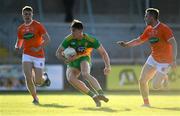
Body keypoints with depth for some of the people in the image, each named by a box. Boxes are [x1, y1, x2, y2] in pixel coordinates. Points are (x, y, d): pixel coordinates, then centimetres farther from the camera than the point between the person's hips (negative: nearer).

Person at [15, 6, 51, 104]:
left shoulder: (38, 25, -5)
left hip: (39, 56, -3)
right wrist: (17, 47, -4)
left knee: (38, 81, -4)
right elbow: (19, 41, 21)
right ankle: (35, 98, 2)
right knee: (28, 78, -16)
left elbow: (47, 39, -10)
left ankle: (44, 77, 34)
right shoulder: (20, 29, 8)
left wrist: (38, 48, -22)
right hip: (27, 56, 3)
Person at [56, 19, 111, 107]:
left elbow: (103, 53, -14)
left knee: (85, 74, -37)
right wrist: (66, 59, -28)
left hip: (84, 60, -2)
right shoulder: (69, 39, -16)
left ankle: (101, 94, -43)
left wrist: (107, 66, -28)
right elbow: (58, 53, -7)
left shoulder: (90, 40, -20)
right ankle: (93, 95, -29)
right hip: (72, 64, 2)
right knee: (70, 78, -30)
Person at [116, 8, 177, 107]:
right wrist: (126, 44, 1)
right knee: (142, 81, 0)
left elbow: (173, 43, -25)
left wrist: (173, 60, -35)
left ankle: (164, 78, 22)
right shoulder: (149, 30, 4)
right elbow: (138, 41, 17)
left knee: (155, 86, -10)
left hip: (164, 62, -7)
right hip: (153, 58, 7)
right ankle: (146, 103, 16)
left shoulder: (164, 28, -19)